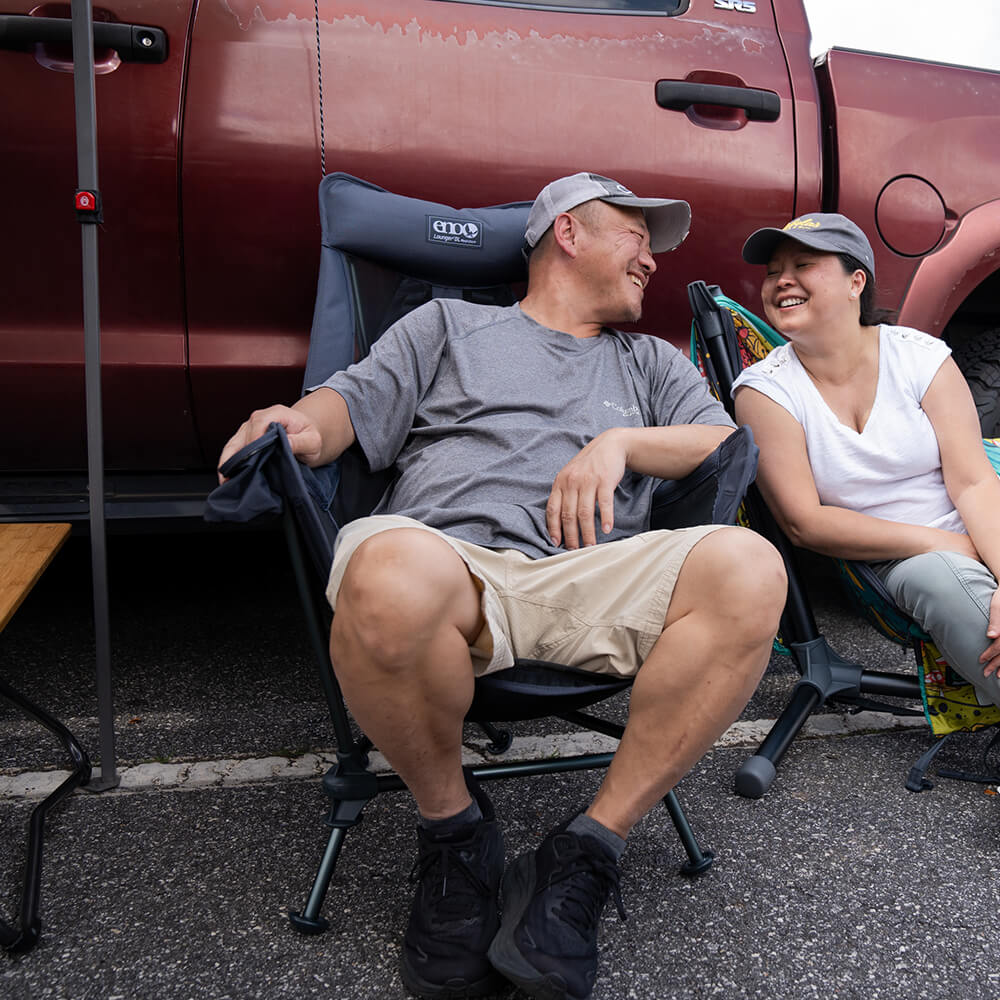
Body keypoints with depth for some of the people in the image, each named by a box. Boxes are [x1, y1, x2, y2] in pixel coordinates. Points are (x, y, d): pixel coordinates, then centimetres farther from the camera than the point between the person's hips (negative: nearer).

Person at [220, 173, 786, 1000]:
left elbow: (728, 443, 20)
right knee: (390, 579, -40)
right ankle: (451, 826, -8)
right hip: (449, 560, -2)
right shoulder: (449, 324, 27)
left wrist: (620, 442, 3)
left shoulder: (652, 363, 33)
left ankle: (584, 856, -17)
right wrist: (300, 423, -8)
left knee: (748, 570, -28)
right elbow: (352, 404, 16)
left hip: (596, 580, 3)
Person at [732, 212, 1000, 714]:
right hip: (889, 564, -2)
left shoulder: (920, 355, -2)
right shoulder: (764, 388, -6)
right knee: (941, 575, -32)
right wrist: (943, 542, -15)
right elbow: (804, 523, -11)